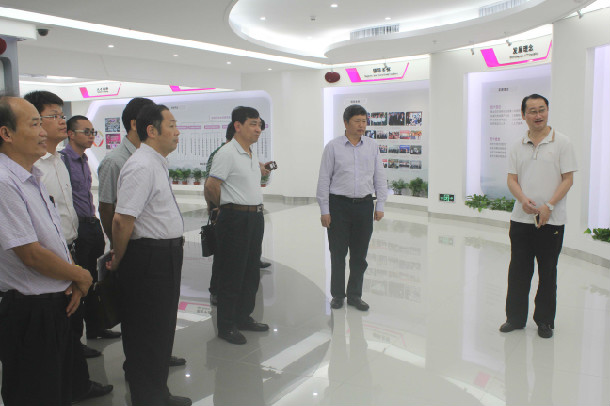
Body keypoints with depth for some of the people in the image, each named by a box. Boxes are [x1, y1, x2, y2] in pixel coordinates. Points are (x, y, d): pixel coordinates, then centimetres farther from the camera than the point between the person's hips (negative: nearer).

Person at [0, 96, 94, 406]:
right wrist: (81, 276, -8)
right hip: (28, 313, -9)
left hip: (57, 305, 9)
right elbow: (31, 254, -23)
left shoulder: (32, 179, 9)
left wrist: (73, 281, 1)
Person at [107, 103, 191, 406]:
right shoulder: (142, 166, -19)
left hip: (165, 255, 10)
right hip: (150, 258, -10)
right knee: (147, 333, 4)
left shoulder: (157, 164, 14)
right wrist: (117, 262, -13)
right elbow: (122, 219, -24)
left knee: (162, 329, 21)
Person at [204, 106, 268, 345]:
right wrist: (227, 207, -1)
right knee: (231, 274, 0)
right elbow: (210, 187, -16)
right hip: (235, 219, -9)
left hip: (255, 217, 9)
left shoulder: (253, 153, 14)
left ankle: (244, 317, 29)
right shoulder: (227, 153, -14)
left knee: (251, 272, 15)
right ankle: (226, 326, 12)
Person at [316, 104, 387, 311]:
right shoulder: (333, 147, -1)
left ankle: (355, 295, 23)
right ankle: (337, 295, 20)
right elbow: (324, 179, -2)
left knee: (360, 254, 9)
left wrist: (380, 205, 7)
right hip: (339, 204, -3)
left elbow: (380, 177, 12)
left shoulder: (372, 146, 8)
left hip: (364, 204, 3)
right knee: (338, 253, 4)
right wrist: (324, 210, -5)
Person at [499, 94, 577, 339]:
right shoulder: (518, 147, 8)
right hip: (521, 218, 3)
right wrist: (523, 199, -14)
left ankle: (545, 321, 20)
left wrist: (548, 206, -16)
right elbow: (512, 179, 5)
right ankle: (515, 317, 21)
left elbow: (568, 179, -5)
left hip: (551, 220, -3)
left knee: (548, 273, 6)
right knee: (518, 271, 8)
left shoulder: (561, 143, -2)